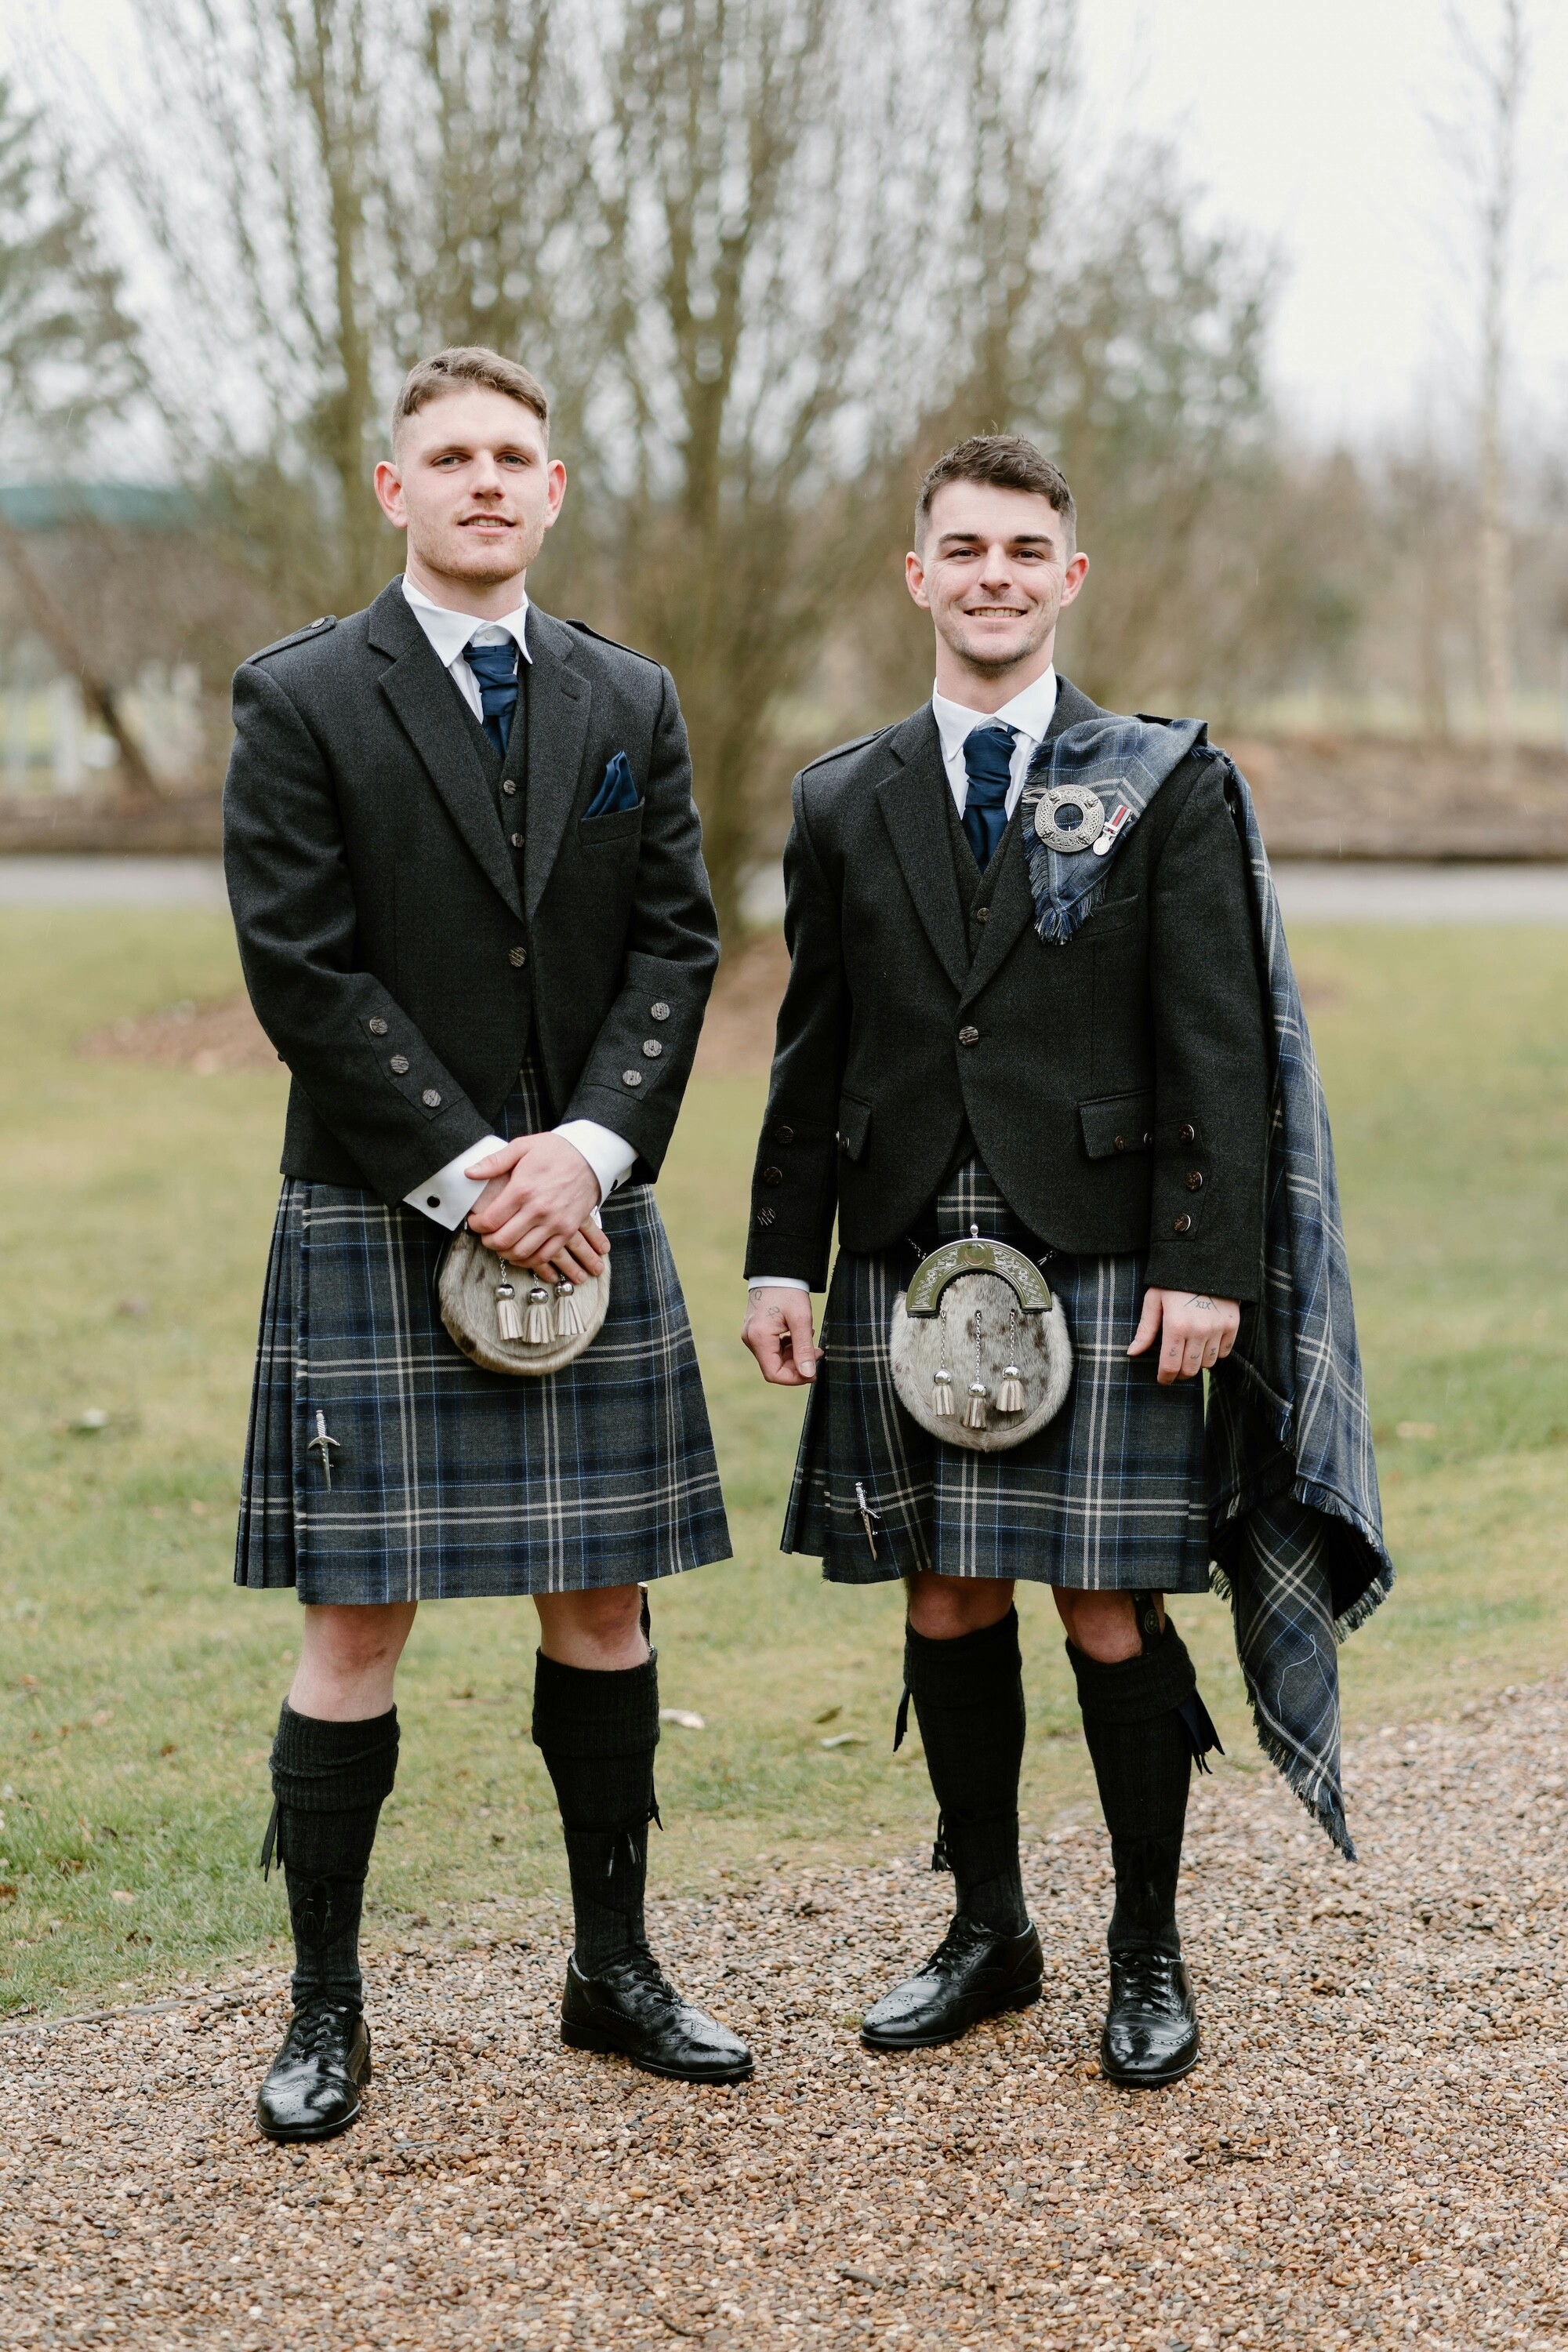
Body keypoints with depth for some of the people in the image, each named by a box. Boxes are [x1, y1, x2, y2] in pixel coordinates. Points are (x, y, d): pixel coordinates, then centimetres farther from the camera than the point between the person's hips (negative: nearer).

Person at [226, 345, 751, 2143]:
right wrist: (469, 1174, -13)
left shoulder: (629, 705, 11)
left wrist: (585, 1151, -9)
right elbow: (301, 971, -8)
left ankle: (615, 1969, 22)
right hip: (377, 1226, -4)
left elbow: (675, 947, 6)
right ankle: (325, 2010, 9)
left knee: (602, 1603, 9)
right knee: (358, 1617, -2)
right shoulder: (301, 702, -2)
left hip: (584, 1213, 4)